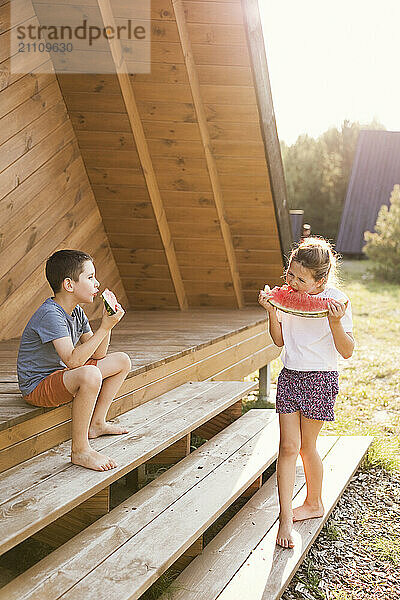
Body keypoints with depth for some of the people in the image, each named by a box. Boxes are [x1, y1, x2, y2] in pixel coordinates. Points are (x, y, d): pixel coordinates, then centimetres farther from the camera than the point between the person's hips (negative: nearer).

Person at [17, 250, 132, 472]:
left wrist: (107, 324, -10)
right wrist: (104, 328, -30)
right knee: (89, 375, -38)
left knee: (122, 361, 10)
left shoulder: (76, 312, 4)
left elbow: (97, 355, 5)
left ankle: (96, 423, 17)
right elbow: (73, 360, -34)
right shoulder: (50, 315, -24)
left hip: (61, 375, 10)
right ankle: (80, 450, -26)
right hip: (37, 385, -10)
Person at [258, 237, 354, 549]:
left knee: (306, 446, 8)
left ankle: (314, 503, 32)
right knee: (288, 447, -1)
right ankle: (286, 518, 4)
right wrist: (273, 312, -7)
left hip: (320, 380, -4)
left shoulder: (337, 301, -12)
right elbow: (279, 340, 9)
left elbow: (347, 351, -11)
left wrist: (335, 321, -27)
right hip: (289, 376, 4)